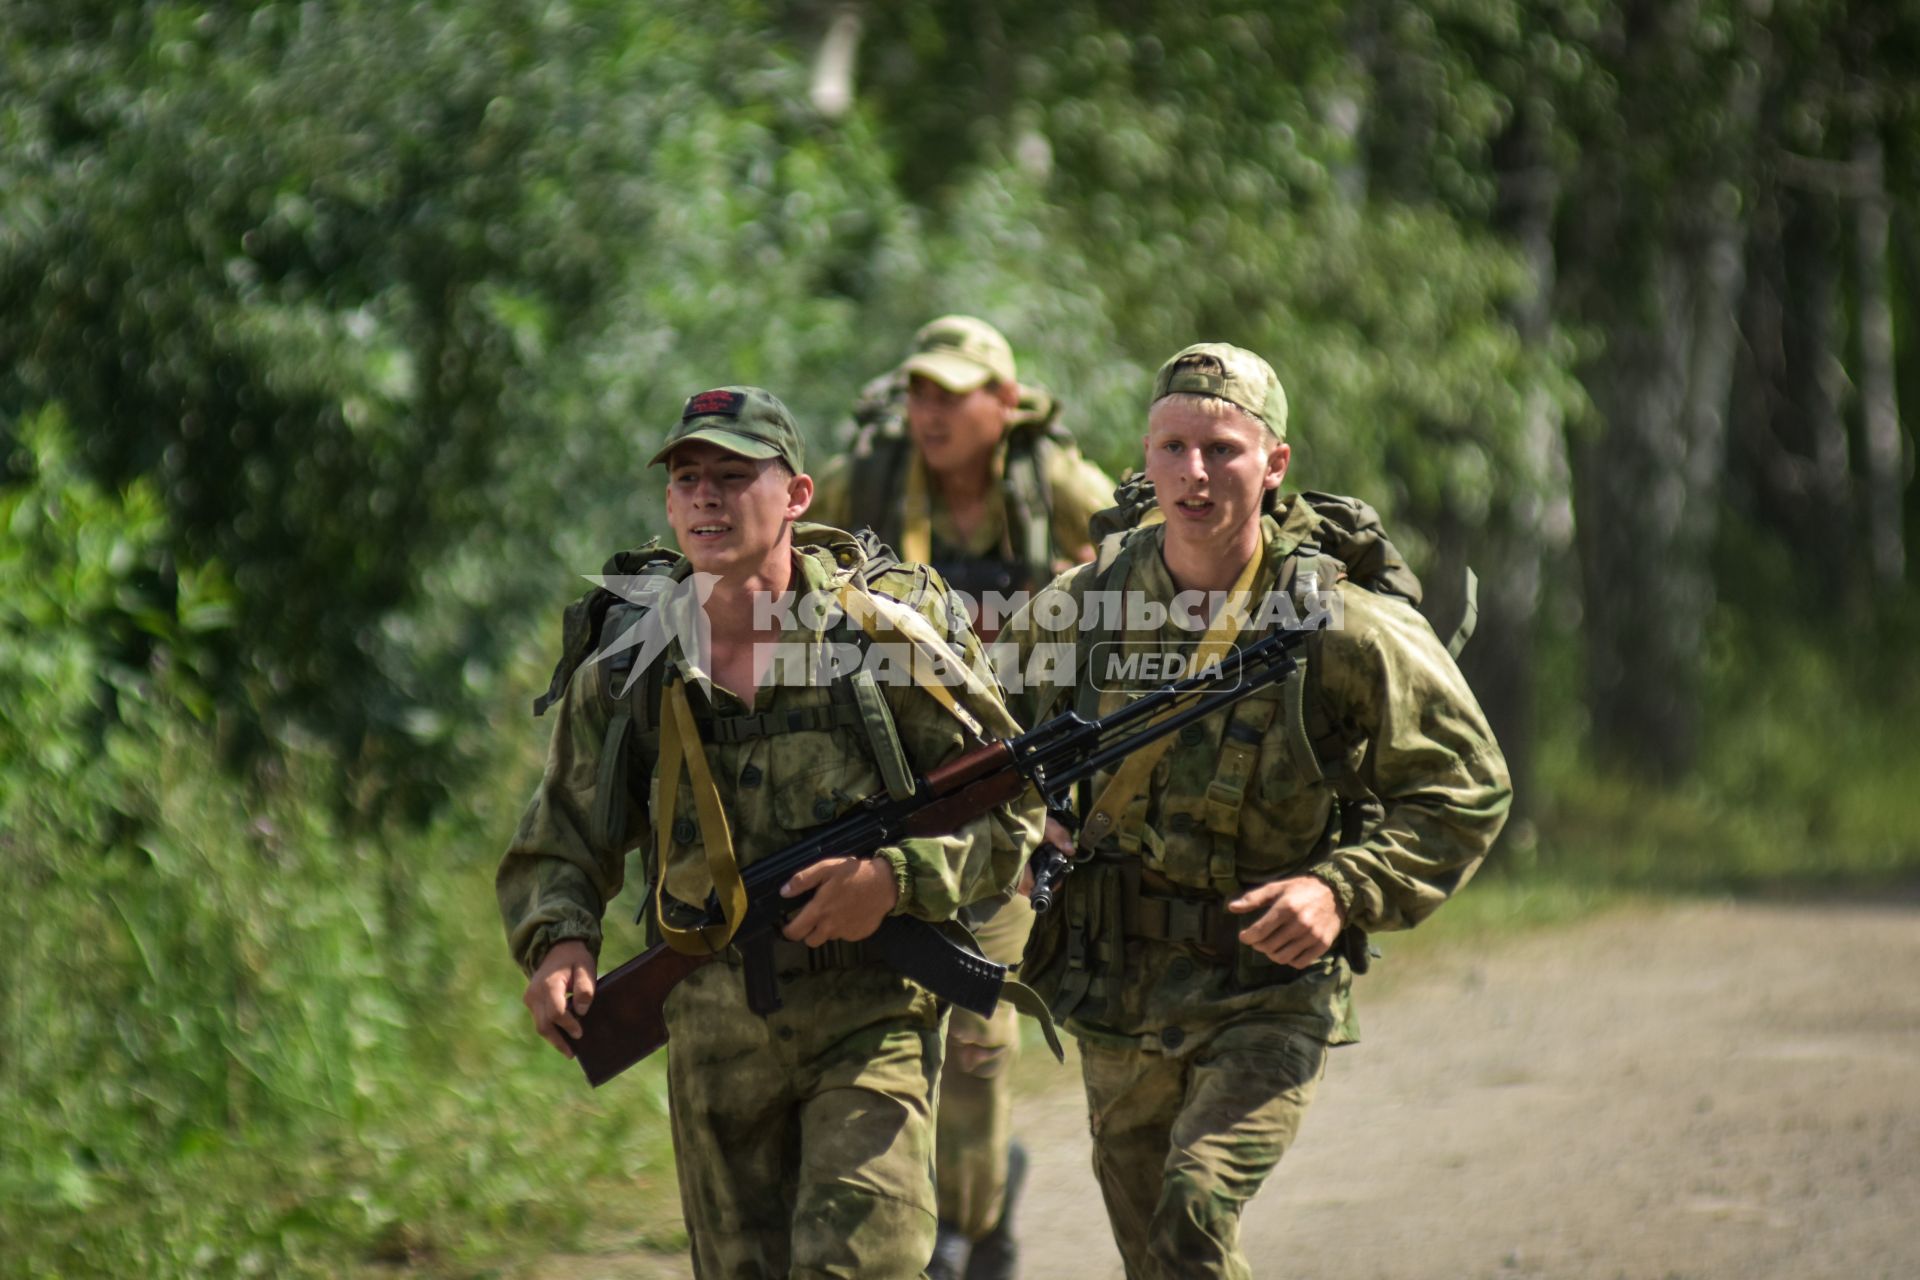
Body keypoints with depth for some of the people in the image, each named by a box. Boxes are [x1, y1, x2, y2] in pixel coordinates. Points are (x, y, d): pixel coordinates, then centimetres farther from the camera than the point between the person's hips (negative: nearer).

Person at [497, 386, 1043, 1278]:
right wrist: (558, 945, -14)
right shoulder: (625, 669, -1)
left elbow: (1013, 812, -3)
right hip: (716, 1038, 3)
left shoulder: (890, 627, -7)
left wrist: (898, 876, -20)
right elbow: (555, 852, 8)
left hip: (872, 1022, -3)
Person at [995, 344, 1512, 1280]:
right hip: (1117, 994, 4)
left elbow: (1467, 789, -6)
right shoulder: (1082, 603, -5)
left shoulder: (1345, 628, -14)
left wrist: (1346, 891, -19)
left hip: (1268, 998, -4)